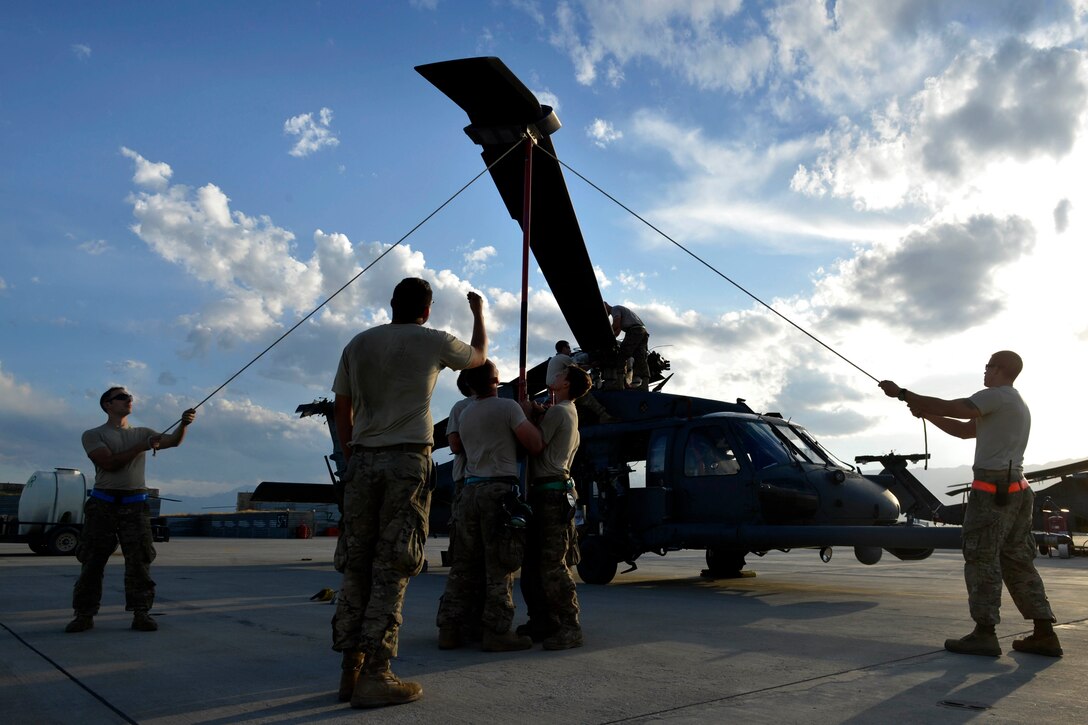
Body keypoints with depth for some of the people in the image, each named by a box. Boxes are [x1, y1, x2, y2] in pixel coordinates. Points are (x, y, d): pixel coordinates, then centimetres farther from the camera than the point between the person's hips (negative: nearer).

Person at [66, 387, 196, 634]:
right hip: (102, 503, -2)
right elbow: (108, 463, -11)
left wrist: (184, 424, -21)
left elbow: (173, 441, -1)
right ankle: (84, 615, 10)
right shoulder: (93, 435, 5)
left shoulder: (142, 433, 15)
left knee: (139, 560, -3)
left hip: (135, 504, 2)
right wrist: (141, 447, -15)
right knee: (92, 560, 2)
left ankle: (141, 613, 1)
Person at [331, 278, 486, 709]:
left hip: (362, 461, 4)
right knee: (392, 569, -3)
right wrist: (479, 312, 38)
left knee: (356, 566, 9)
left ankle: (350, 670, 13)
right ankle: (374, 676, -2)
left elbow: (342, 411, 14)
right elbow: (478, 356, 22)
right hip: (408, 462, -4)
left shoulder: (358, 344, 13)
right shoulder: (432, 342, 2)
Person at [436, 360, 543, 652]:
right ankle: (497, 631, -1)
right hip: (500, 489, -6)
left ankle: (450, 628, 10)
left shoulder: (465, 414, 17)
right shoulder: (508, 407, -4)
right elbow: (535, 445, -9)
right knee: (499, 565, -2)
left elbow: (455, 446, 31)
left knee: (464, 564, 9)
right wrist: (529, 418, 8)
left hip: (470, 490, 6)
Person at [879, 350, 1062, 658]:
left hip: (992, 487, -10)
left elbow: (949, 407, -17)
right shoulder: (1017, 404, 24)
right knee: (1017, 561, 11)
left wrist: (901, 393, -12)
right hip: (1015, 489, 10)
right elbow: (965, 430, 24)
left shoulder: (997, 396, -8)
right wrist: (927, 414, 18)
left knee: (982, 558, -6)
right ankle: (1044, 633, 11)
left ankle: (985, 634, -5)